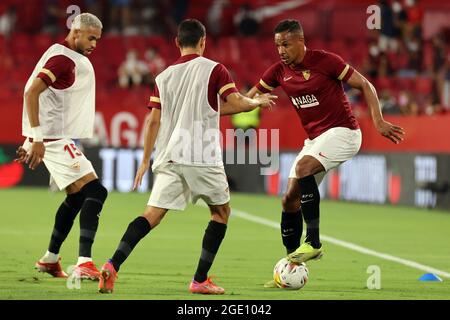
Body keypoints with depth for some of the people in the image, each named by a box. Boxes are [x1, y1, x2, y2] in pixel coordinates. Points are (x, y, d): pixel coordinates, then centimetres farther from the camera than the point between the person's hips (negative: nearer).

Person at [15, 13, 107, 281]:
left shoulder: (72, 58, 17)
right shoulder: (63, 58, -15)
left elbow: (34, 93, 24)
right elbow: (32, 93, -24)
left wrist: (34, 138, 23)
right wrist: (37, 138, -26)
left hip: (59, 136, 11)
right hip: (54, 139, -11)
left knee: (77, 197, 20)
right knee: (95, 192, -16)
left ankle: (50, 259, 29)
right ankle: (84, 262, -24)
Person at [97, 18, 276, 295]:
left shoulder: (164, 76, 12)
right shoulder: (214, 69, 0)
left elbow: (154, 120, 9)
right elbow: (236, 103, -8)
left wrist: (146, 161, 13)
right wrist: (258, 102, 12)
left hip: (169, 158, 4)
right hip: (203, 157, -4)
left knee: (153, 214, 0)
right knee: (221, 211, 15)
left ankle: (113, 265, -21)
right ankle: (200, 280, 10)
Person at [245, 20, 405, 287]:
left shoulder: (325, 61, -14)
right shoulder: (279, 72, 3)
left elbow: (365, 85, -8)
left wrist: (379, 122, -18)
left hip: (342, 132, -7)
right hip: (315, 139, 7)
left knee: (303, 167, -32)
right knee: (290, 199, 0)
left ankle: (313, 243, -29)